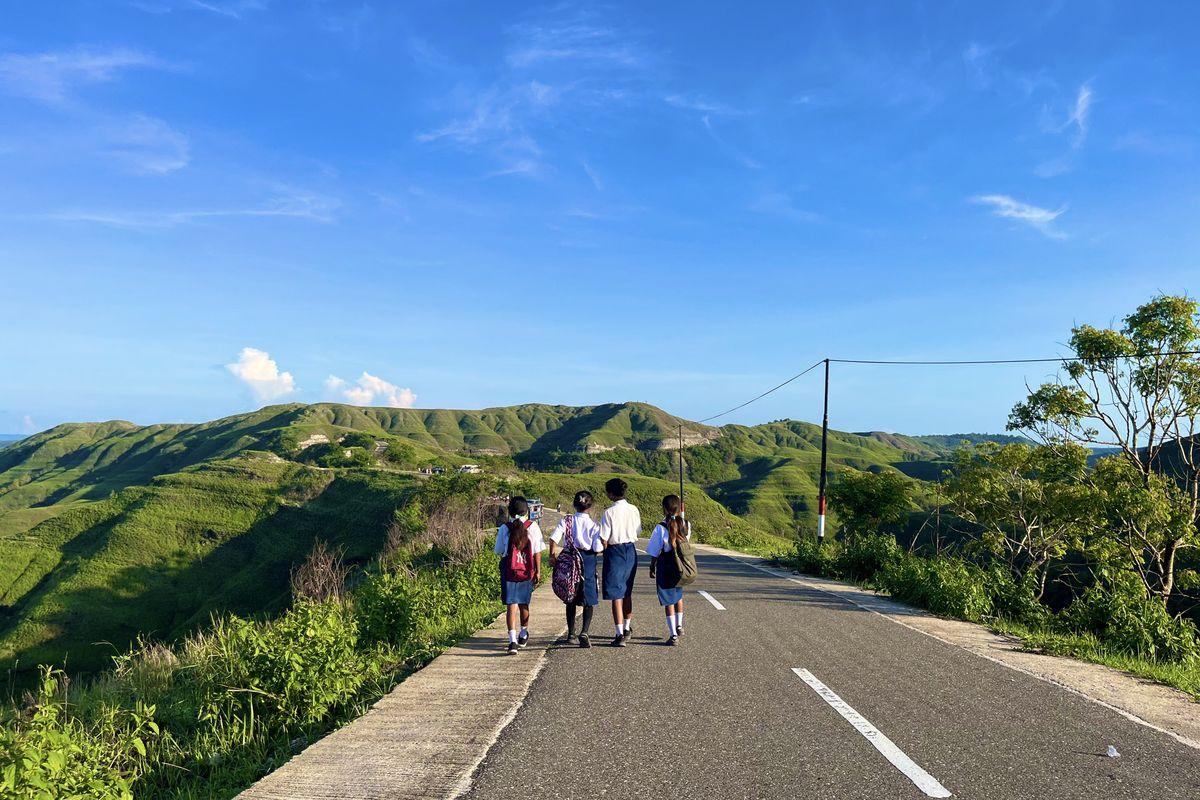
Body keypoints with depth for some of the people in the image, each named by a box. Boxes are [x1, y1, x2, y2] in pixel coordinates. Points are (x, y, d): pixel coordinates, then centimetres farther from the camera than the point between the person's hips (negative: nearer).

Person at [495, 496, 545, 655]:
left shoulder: (504, 528, -5)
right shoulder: (532, 527, -4)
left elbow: (499, 551, 2)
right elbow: (537, 552, -2)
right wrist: (537, 571, 6)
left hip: (509, 572, -2)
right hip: (527, 572, 2)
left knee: (512, 605, -3)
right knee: (524, 604, 19)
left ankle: (513, 640, -16)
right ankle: (523, 635, 38)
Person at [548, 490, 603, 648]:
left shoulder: (566, 521, -4)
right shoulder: (593, 524, -9)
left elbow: (553, 539, -13)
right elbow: (598, 548, -13)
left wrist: (552, 556, 0)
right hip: (588, 560, -3)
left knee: (570, 599, 18)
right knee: (589, 600, 4)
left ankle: (571, 633, 26)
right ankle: (584, 632, -12)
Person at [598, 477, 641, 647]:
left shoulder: (609, 512, -14)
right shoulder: (634, 509, 1)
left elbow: (604, 538, -12)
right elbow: (638, 533, 8)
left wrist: (605, 551, 4)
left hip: (615, 551, -6)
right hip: (631, 551, 6)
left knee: (616, 595, -2)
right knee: (627, 593, 19)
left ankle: (620, 635, -3)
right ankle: (627, 629, 31)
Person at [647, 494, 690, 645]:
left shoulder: (660, 528, -17)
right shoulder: (686, 525, -7)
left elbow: (654, 552, -11)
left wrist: (652, 567, 4)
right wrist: (681, 512, 20)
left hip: (665, 567, -4)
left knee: (668, 601, 5)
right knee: (678, 595, 27)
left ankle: (673, 635, 7)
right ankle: (679, 626, 37)